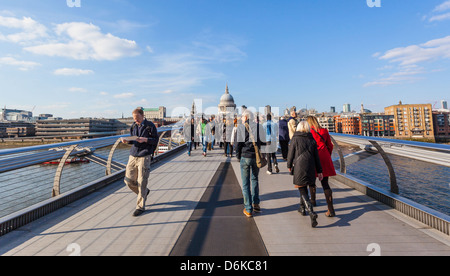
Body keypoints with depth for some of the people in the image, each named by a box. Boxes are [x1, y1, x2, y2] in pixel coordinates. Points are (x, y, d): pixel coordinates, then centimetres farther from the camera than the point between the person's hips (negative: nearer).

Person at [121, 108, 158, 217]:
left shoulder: (150, 126, -4)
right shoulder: (133, 126, 12)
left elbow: (155, 140, -3)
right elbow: (133, 140, 20)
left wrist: (145, 139, -20)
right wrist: (127, 141, -2)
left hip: (144, 157, -6)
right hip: (133, 156, 6)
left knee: (142, 182, -2)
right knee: (128, 180, 7)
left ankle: (140, 206, 12)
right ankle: (144, 192, 34)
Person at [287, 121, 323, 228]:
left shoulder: (295, 139, -7)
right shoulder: (312, 140, 5)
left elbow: (290, 154, -2)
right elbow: (316, 157, 7)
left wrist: (289, 166, 14)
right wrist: (319, 171, 11)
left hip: (299, 168, -5)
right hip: (310, 168, 5)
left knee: (302, 190, 1)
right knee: (304, 188, 22)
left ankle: (311, 212, -16)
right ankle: (302, 208, 38)